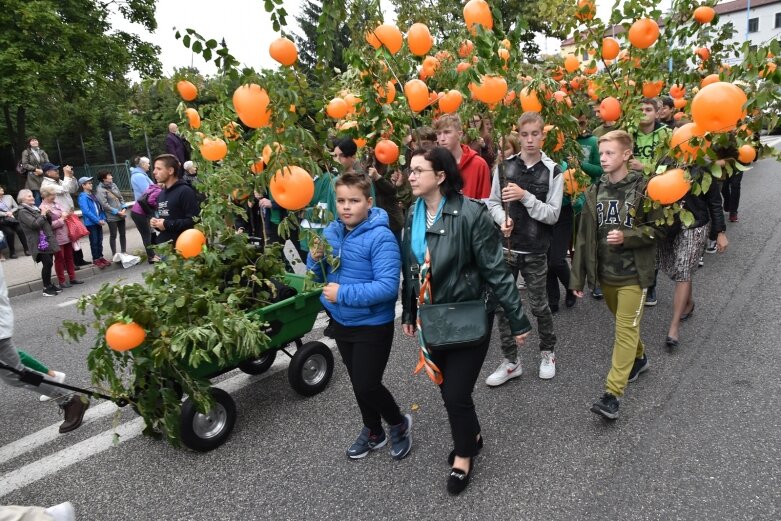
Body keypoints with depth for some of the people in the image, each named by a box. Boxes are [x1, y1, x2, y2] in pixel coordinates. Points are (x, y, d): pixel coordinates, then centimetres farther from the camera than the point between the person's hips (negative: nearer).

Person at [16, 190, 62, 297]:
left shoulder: (35, 208, 19)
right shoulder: (23, 212, -6)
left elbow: (48, 222, 24)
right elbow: (35, 224, -20)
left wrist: (47, 214, 5)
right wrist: (42, 214, -9)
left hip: (48, 240, 8)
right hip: (40, 243, -8)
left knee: (49, 263, 9)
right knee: (47, 263, -12)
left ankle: (49, 285, 18)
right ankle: (47, 288, -5)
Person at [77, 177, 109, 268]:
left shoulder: (93, 195, 12)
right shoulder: (83, 197, -12)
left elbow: (100, 208, 14)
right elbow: (86, 211, -20)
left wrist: (103, 219, 0)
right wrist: (98, 220, -18)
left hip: (98, 222, 7)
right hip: (91, 223, -7)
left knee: (100, 241, 13)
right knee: (94, 242, 3)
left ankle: (100, 257, 24)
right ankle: (95, 259, 13)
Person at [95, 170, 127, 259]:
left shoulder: (113, 185, 7)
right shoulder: (100, 190, -12)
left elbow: (121, 197, 12)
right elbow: (104, 205, -17)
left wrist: (124, 208, -3)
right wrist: (117, 212, -16)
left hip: (121, 214, 6)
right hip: (111, 216, -6)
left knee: (123, 234, 13)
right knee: (113, 236, 3)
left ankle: (124, 252, 24)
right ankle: (114, 254, 14)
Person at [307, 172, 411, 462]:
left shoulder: (380, 237, -23)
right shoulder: (331, 230, -2)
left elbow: (388, 287, -30)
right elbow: (319, 276, 6)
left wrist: (343, 293, -28)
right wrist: (315, 259, -16)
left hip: (372, 325, -7)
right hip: (341, 321, 7)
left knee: (367, 385, 0)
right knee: (358, 382, 20)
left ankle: (400, 424, 31)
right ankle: (373, 432, 43)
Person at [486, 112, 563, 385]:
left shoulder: (553, 171, -5)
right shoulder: (505, 165, 1)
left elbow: (553, 214, -9)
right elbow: (493, 202, 6)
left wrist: (525, 196, -22)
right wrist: (502, 219, -14)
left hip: (535, 251, -2)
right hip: (505, 247, 2)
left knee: (539, 306, 10)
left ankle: (547, 352, 36)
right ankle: (511, 361, 22)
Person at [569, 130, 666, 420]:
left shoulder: (643, 189, -9)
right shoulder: (595, 192, 3)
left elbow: (658, 229, -7)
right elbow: (584, 236, 3)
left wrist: (627, 236, -23)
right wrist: (578, 277, 1)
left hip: (633, 273, -5)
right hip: (605, 272, 5)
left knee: (626, 330, -4)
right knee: (623, 323, 21)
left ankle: (612, 394, -4)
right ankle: (639, 358, 47)